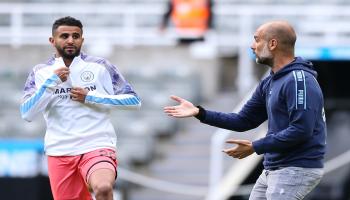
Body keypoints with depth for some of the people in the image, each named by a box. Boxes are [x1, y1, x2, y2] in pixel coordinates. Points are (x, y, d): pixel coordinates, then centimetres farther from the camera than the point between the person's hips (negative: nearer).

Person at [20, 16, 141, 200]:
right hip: (60, 152, 3)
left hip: (97, 145, -3)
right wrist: (51, 82, -14)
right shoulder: (40, 73, 6)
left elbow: (134, 101, 2)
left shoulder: (100, 67, 3)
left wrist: (91, 97, -7)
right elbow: (27, 114, -4)